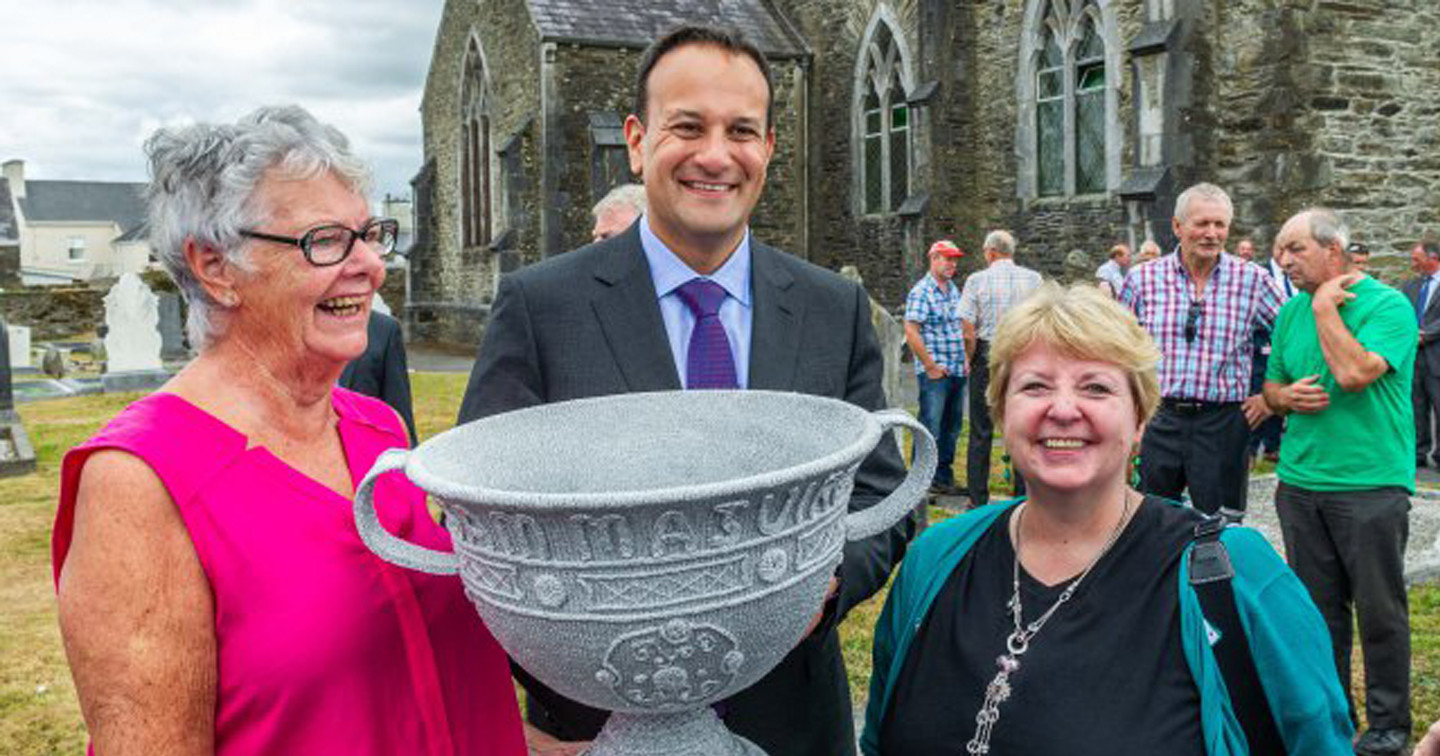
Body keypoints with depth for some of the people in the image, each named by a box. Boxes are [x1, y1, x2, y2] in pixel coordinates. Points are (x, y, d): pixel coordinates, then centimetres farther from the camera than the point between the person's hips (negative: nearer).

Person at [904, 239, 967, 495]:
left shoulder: (953, 289, 15)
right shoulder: (921, 292, -10)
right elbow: (911, 332, -16)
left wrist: (966, 360, 14)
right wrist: (931, 366, -16)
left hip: (957, 371, 8)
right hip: (935, 373, -8)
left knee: (952, 426, 13)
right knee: (930, 427, -5)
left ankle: (944, 478, 24)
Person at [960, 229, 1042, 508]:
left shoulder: (977, 280, -5)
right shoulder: (1033, 279, 1)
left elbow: (968, 329, -9)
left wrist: (969, 359, 5)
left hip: (987, 358, -2)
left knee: (981, 433, 4)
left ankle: (978, 500, 7)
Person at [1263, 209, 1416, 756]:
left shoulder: (1388, 306, -10)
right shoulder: (1291, 311, 9)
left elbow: (1353, 374, -25)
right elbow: (1272, 386, 18)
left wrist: (1325, 304, -15)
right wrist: (1287, 396, -6)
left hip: (1371, 483, -5)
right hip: (1300, 481, 6)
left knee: (1379, 608, 5)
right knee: (1318, 606, 13)